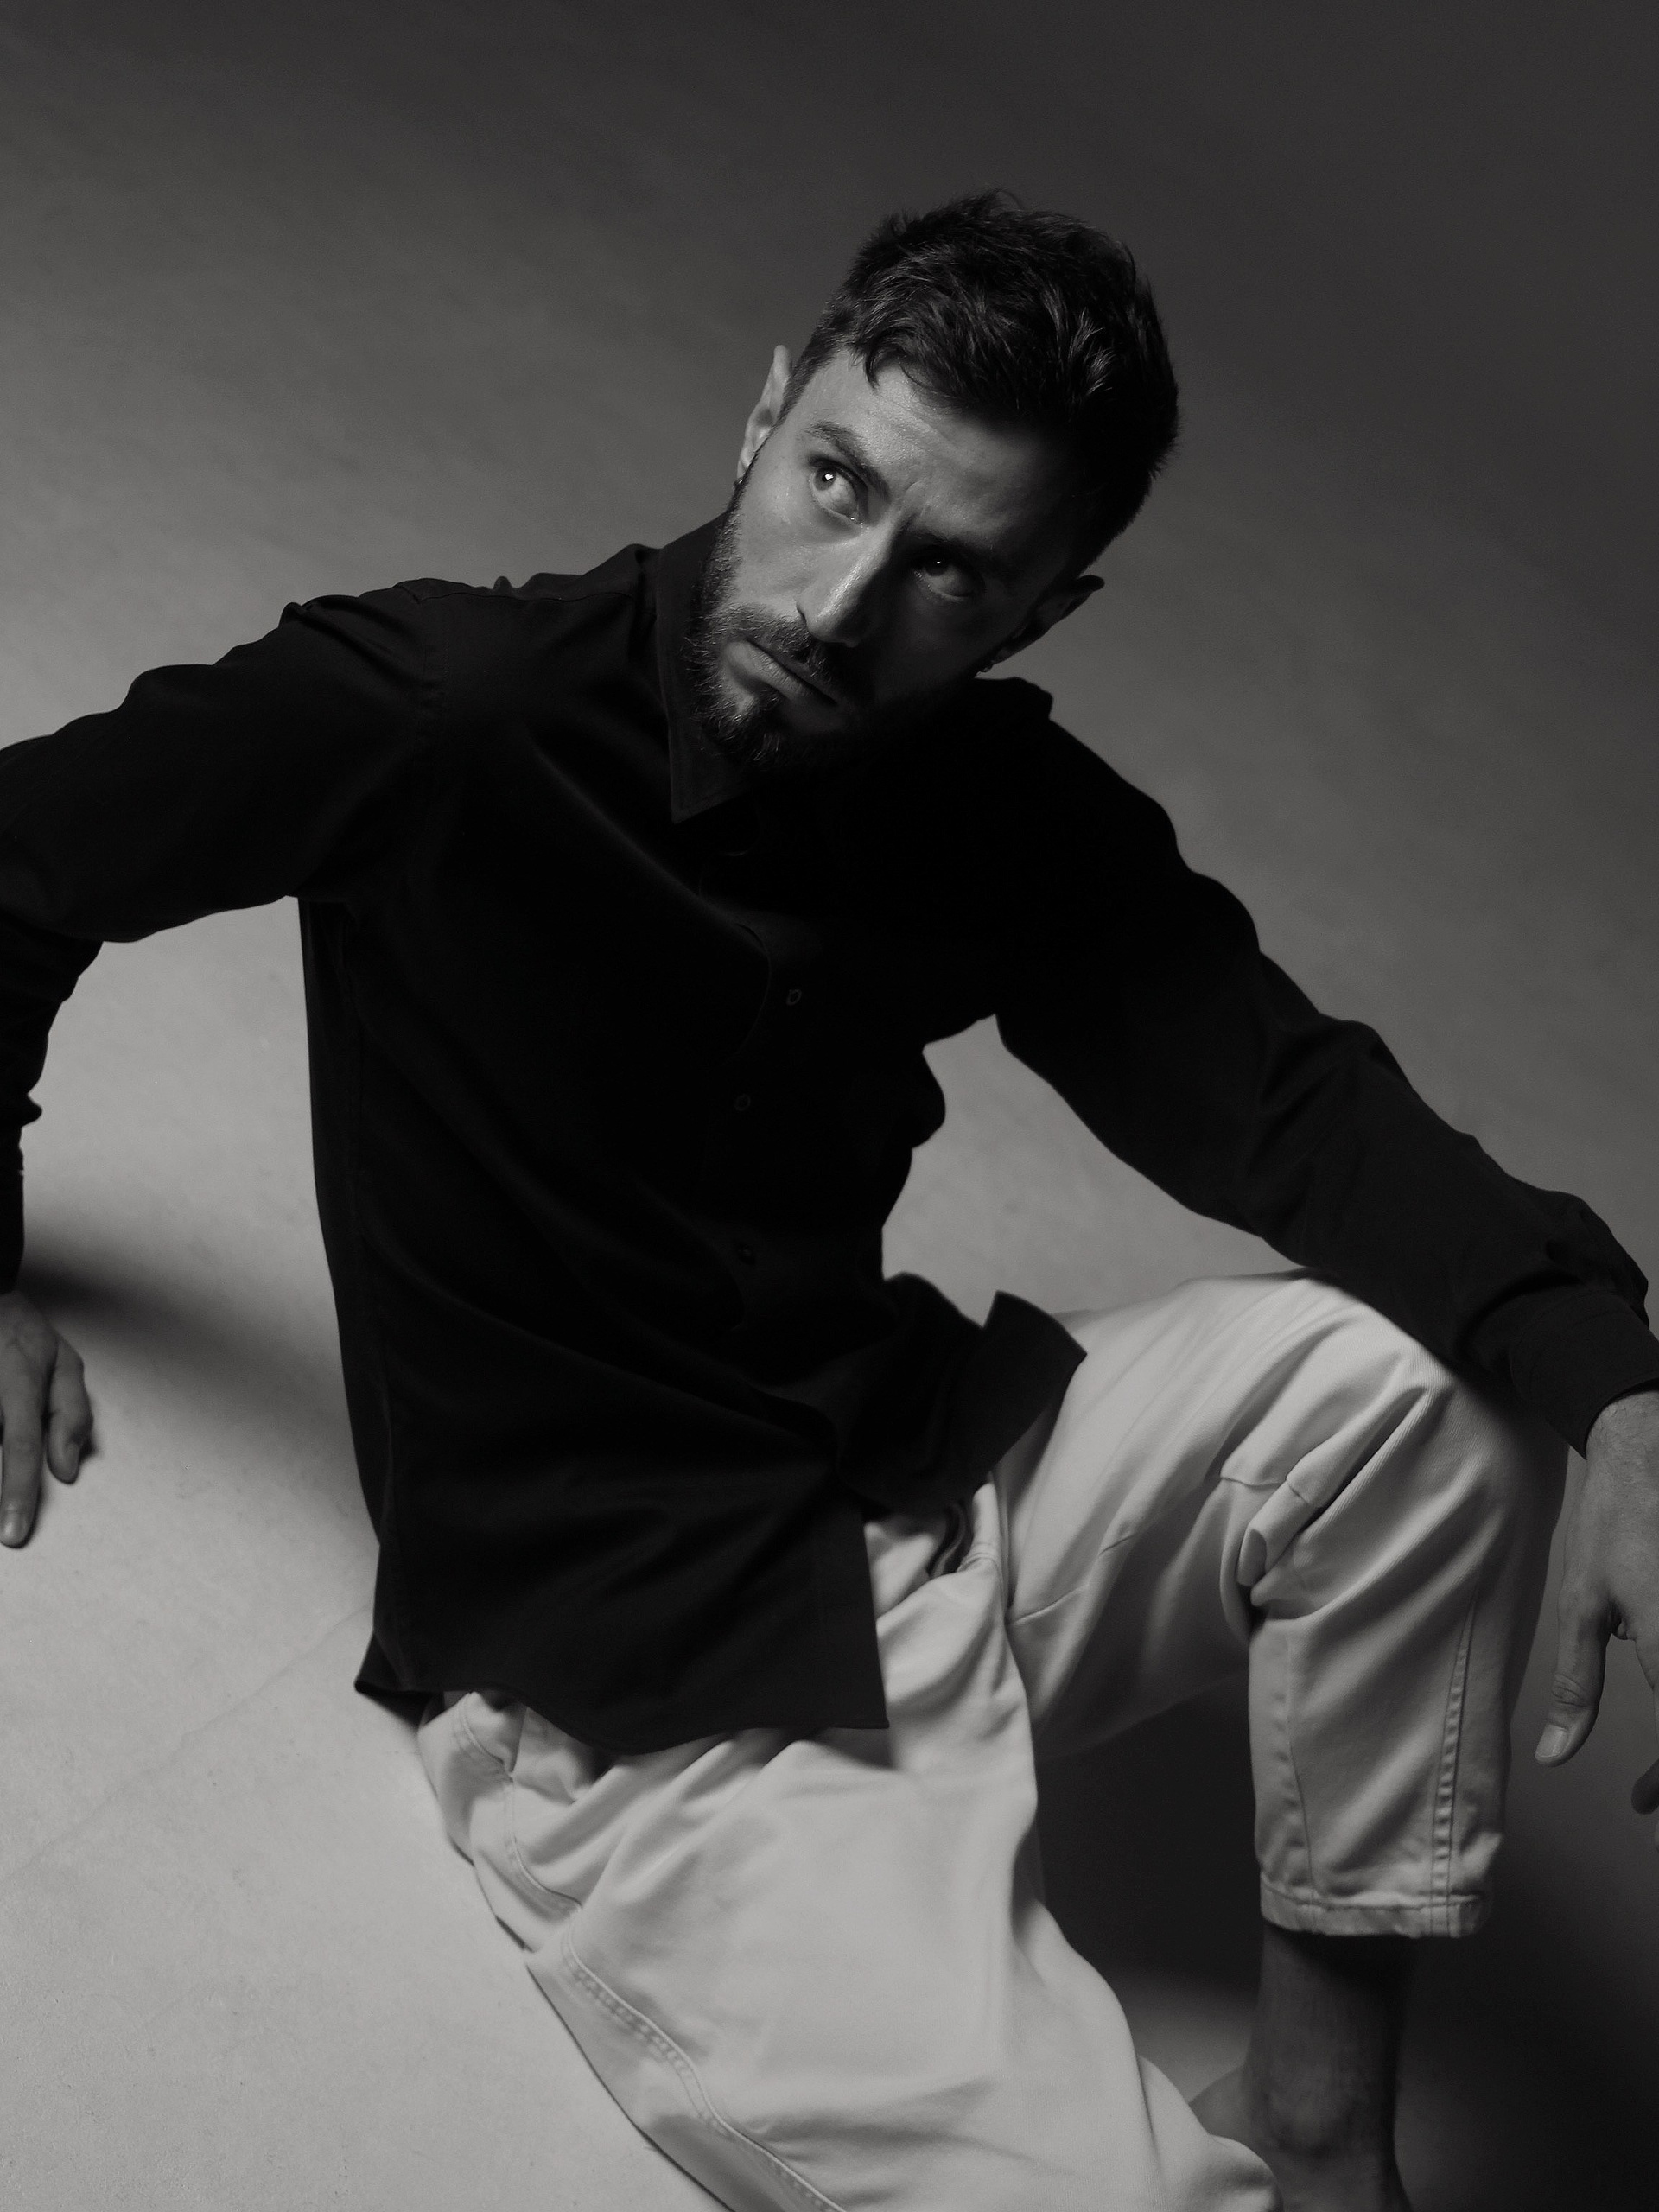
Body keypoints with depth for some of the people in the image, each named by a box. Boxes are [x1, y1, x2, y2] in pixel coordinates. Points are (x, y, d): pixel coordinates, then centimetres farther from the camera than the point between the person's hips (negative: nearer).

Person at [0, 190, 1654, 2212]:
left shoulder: (1023, 816, -2)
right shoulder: (440, 703, -15)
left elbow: (1300, 1109, -10)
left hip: (928, 1497, 6)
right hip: (622, 1689, -5)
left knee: (1416, 1371, -14)